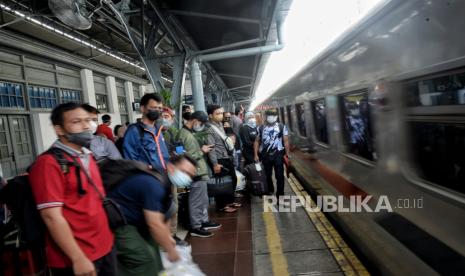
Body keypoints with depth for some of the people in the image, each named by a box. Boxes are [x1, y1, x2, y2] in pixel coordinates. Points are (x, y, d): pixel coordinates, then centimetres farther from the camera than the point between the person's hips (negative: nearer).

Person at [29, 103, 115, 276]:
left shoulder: (87, 156, 9)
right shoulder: (49, 163, -15)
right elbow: (52, 216, -20)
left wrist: (106, 238, 15)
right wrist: (78, 259, -19)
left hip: (105, 248, 7)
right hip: (77, 259, -7)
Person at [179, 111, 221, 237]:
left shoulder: (188, 133, 13)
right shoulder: (185, 135, -19)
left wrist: (201, 149, 6)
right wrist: (202, 151, -13)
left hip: (200, 172, 10)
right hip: (196, 173, -10)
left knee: (203, 200, 20)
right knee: (197, 202, 1)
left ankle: (204, 221, 33)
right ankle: (195, 227, 13)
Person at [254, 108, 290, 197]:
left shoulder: (282, 127, -2)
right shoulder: (261, 128, 4)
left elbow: (286, 141, -4)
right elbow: (257, 141, 6)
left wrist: (287, 154, -9)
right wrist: (255, 154, 0)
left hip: (278, 154, -2)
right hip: (265, 155, 2)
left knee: (279, 176, 1)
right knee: (267, 175, 14)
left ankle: (280, 195, 10)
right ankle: (269, 191, 35)